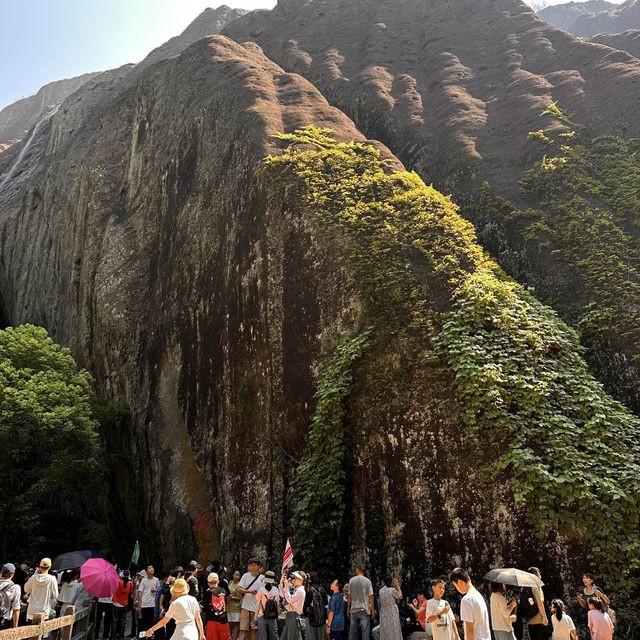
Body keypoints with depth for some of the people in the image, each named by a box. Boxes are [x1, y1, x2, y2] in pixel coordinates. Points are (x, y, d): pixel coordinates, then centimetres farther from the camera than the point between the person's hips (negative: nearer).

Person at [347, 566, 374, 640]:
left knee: (352, 633, 11)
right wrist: (373, 611, 2)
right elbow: (370, 597, -6)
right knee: (365, 633, 2)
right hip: (364, 610, -3)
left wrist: (348, 609, 14)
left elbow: (349, 597, 4)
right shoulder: (367, 581, -6)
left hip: (354, 610, 3)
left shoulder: (351, 580, 1)